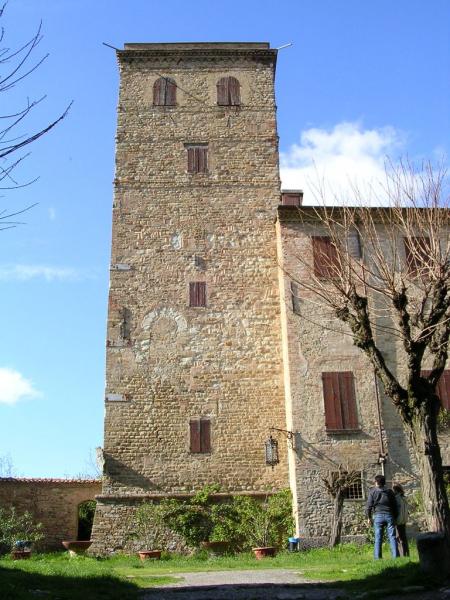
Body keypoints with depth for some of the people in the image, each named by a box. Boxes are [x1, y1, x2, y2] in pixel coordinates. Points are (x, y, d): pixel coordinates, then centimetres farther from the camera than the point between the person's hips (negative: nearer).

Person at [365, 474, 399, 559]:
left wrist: (368, 517, 5)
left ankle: (377, 557, 0)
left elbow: (369, 505, -3)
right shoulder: (389, 491, 10)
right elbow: (394, 505, 12)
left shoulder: (373, 491, 1)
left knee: (378, 538, 1)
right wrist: (395, 517, 18)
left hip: (378, 516, -2)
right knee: (392, 537, 4)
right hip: (389, 515, 2)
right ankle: (395, 556, 1)